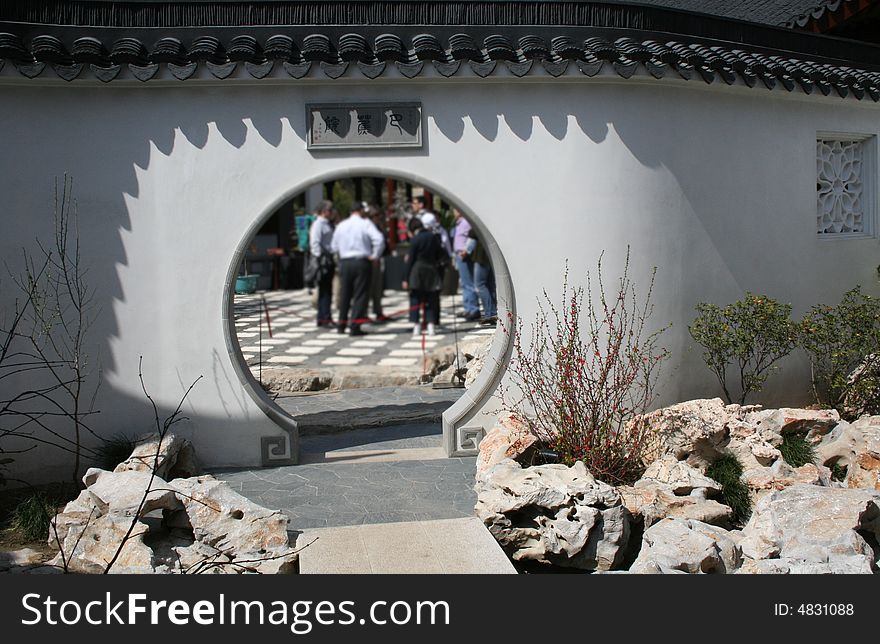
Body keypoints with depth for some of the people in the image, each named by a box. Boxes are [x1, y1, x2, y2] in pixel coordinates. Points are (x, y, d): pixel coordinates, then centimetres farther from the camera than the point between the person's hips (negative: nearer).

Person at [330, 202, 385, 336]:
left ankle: (342, 325, 22)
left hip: (345, 263, 4)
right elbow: (379, 239, -17)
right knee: (360, 294, 0)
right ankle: (355, 326, -4)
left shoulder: (341, 225, 9)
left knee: (344, 294, 15)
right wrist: (375, 256, -8)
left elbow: (334, 246, 12)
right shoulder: (365, 223, -4)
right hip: (362, 262, -4)